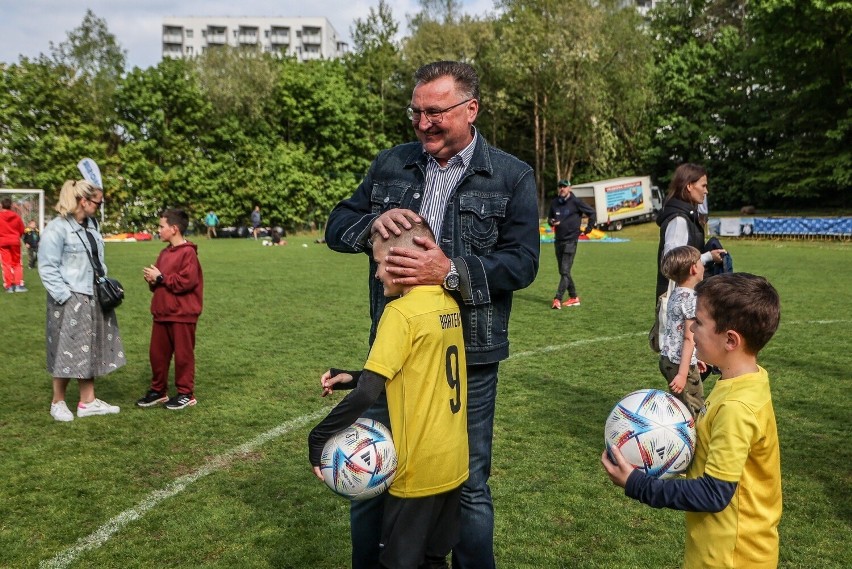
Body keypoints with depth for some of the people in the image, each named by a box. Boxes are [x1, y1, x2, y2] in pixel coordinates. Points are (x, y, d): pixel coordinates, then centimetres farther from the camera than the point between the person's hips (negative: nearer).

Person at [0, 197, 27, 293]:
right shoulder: (16, 216, -1)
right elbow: (22, 230, 5)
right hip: (15, 242, 2)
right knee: (17, 263, 11)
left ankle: (9, 285, 0)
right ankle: (19, 284, 2)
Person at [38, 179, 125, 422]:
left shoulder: (91, 224, 9)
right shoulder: (57, 228, -15)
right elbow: (47, 268, -15)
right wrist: (65, 297, -18)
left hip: (92, 298, 8)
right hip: (70, 300, -8)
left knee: (90, 350, 13)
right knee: (69, 351, 2)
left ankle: (87, 401, 23)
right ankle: (58, 403, 20)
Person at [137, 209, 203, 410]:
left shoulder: (188, 252, -12)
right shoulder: (165, 252, 14)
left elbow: (186, 281, -21)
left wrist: (161, 277, -16)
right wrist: (152, 280, 1)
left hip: (182, 314, -8)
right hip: (162, 312, 9)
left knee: (183, 354, 2)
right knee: (157, 353, 12)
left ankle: (186, 394, 12)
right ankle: (158, 391, 25)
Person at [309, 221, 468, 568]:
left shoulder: (401, 312, -19)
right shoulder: (449, 304, 4)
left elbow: (368, 393, -22)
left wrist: (318, 438, -12)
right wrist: (352, 377, 7)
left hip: (418, 468, -7)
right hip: (453, 463, 7)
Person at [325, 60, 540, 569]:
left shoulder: (513, 177, -2)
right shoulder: (390, 165, 7)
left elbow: (523, 262, -10)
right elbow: (337, 227, 8)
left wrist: (452, 272, -24)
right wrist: (373, 223, -14)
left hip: (468, 356, -3)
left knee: (469, 485, 12)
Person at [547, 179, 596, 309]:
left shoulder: (575, 202, -7)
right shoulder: (554, 202, 9)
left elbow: (591, 212, -1)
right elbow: (550, 217, 20)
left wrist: (589, 228, 1)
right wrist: (551, 222, -2)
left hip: (570, 240, -7)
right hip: (558, 240, 7)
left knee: (565, 271, -11)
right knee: (563, 271, 11)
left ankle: (557, 299, -14)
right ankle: (574, 298, 22)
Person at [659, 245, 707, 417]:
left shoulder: (675, 294, 10)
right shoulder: (693, 299, -17)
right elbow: (689, 339, -21)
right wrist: (683, 373, -23)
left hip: (667, 358, 9)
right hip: (680, 364, -9)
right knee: (693, 411, -2)